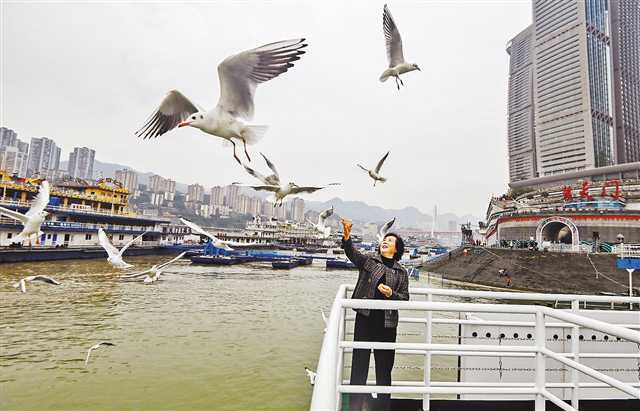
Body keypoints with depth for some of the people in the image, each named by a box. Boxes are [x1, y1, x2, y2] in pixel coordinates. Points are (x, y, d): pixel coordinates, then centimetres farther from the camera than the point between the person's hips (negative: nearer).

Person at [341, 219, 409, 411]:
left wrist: (391, 293, -13)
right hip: (365, 318, -1)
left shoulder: (401, 272, 9)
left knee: (384, 367, 11)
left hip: (387, 323, 1)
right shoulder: (368, 260, 6)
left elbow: (405, 298, 8)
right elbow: (352, 253, -12)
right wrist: (346, 236, -30)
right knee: (359, 363, 5)